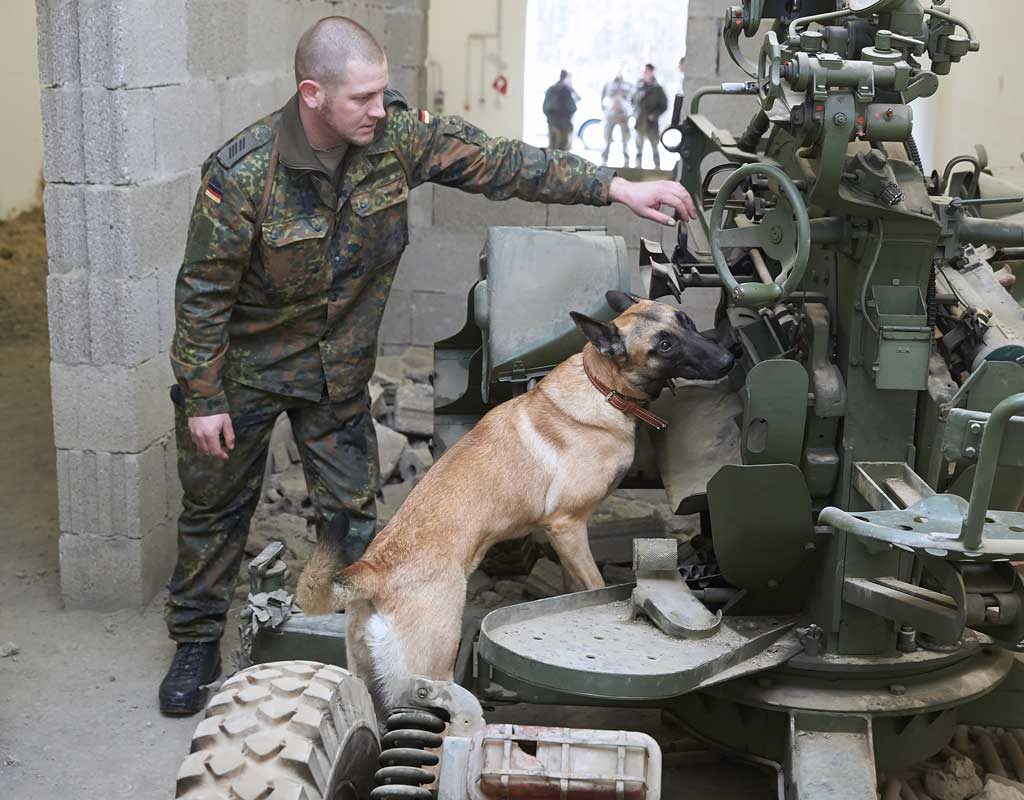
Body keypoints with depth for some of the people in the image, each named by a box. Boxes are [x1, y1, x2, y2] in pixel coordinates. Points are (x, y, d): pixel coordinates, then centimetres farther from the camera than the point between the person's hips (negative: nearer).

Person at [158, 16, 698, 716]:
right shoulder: (243, 173, -27)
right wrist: (201, 400, -15)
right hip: (246, 368, -3)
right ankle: (197, 644, 30)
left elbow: (501, 163, -11)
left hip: (340, 368, 3)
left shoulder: (400, 135, -16)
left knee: (352, 511, 8)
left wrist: (616, 187, -16)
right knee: (216, 508, 11)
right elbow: (203, 293, -19)